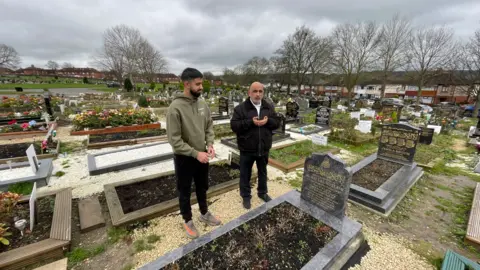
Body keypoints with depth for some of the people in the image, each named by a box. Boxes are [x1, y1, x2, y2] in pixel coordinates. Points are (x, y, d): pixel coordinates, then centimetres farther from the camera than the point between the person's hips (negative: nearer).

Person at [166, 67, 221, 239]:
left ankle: (204, 214, 46)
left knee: (202, 187, 23)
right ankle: (188, 221, 39)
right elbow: (174, 139, -21)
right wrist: (195, 153, -22)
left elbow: (209, 127, 7)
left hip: (202, 155, 6)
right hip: (184, 158, -6)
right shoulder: (175, 107, -21)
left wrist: (210, 144, -9)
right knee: (185, 191, 16)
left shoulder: (203, 104, -1)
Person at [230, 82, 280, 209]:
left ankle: (262, 192, 44)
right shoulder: (240, 108, -9)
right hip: (247, 149, -3)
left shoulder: (269, 107, 4)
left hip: (263, 148, 4)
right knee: (245, 174, 12)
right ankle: (246, 196, 33)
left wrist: (268, 121, -16)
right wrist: (251, 122, -25)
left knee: (263, 172, 22)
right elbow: (234, 125, -15)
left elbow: (276, 123, 6)